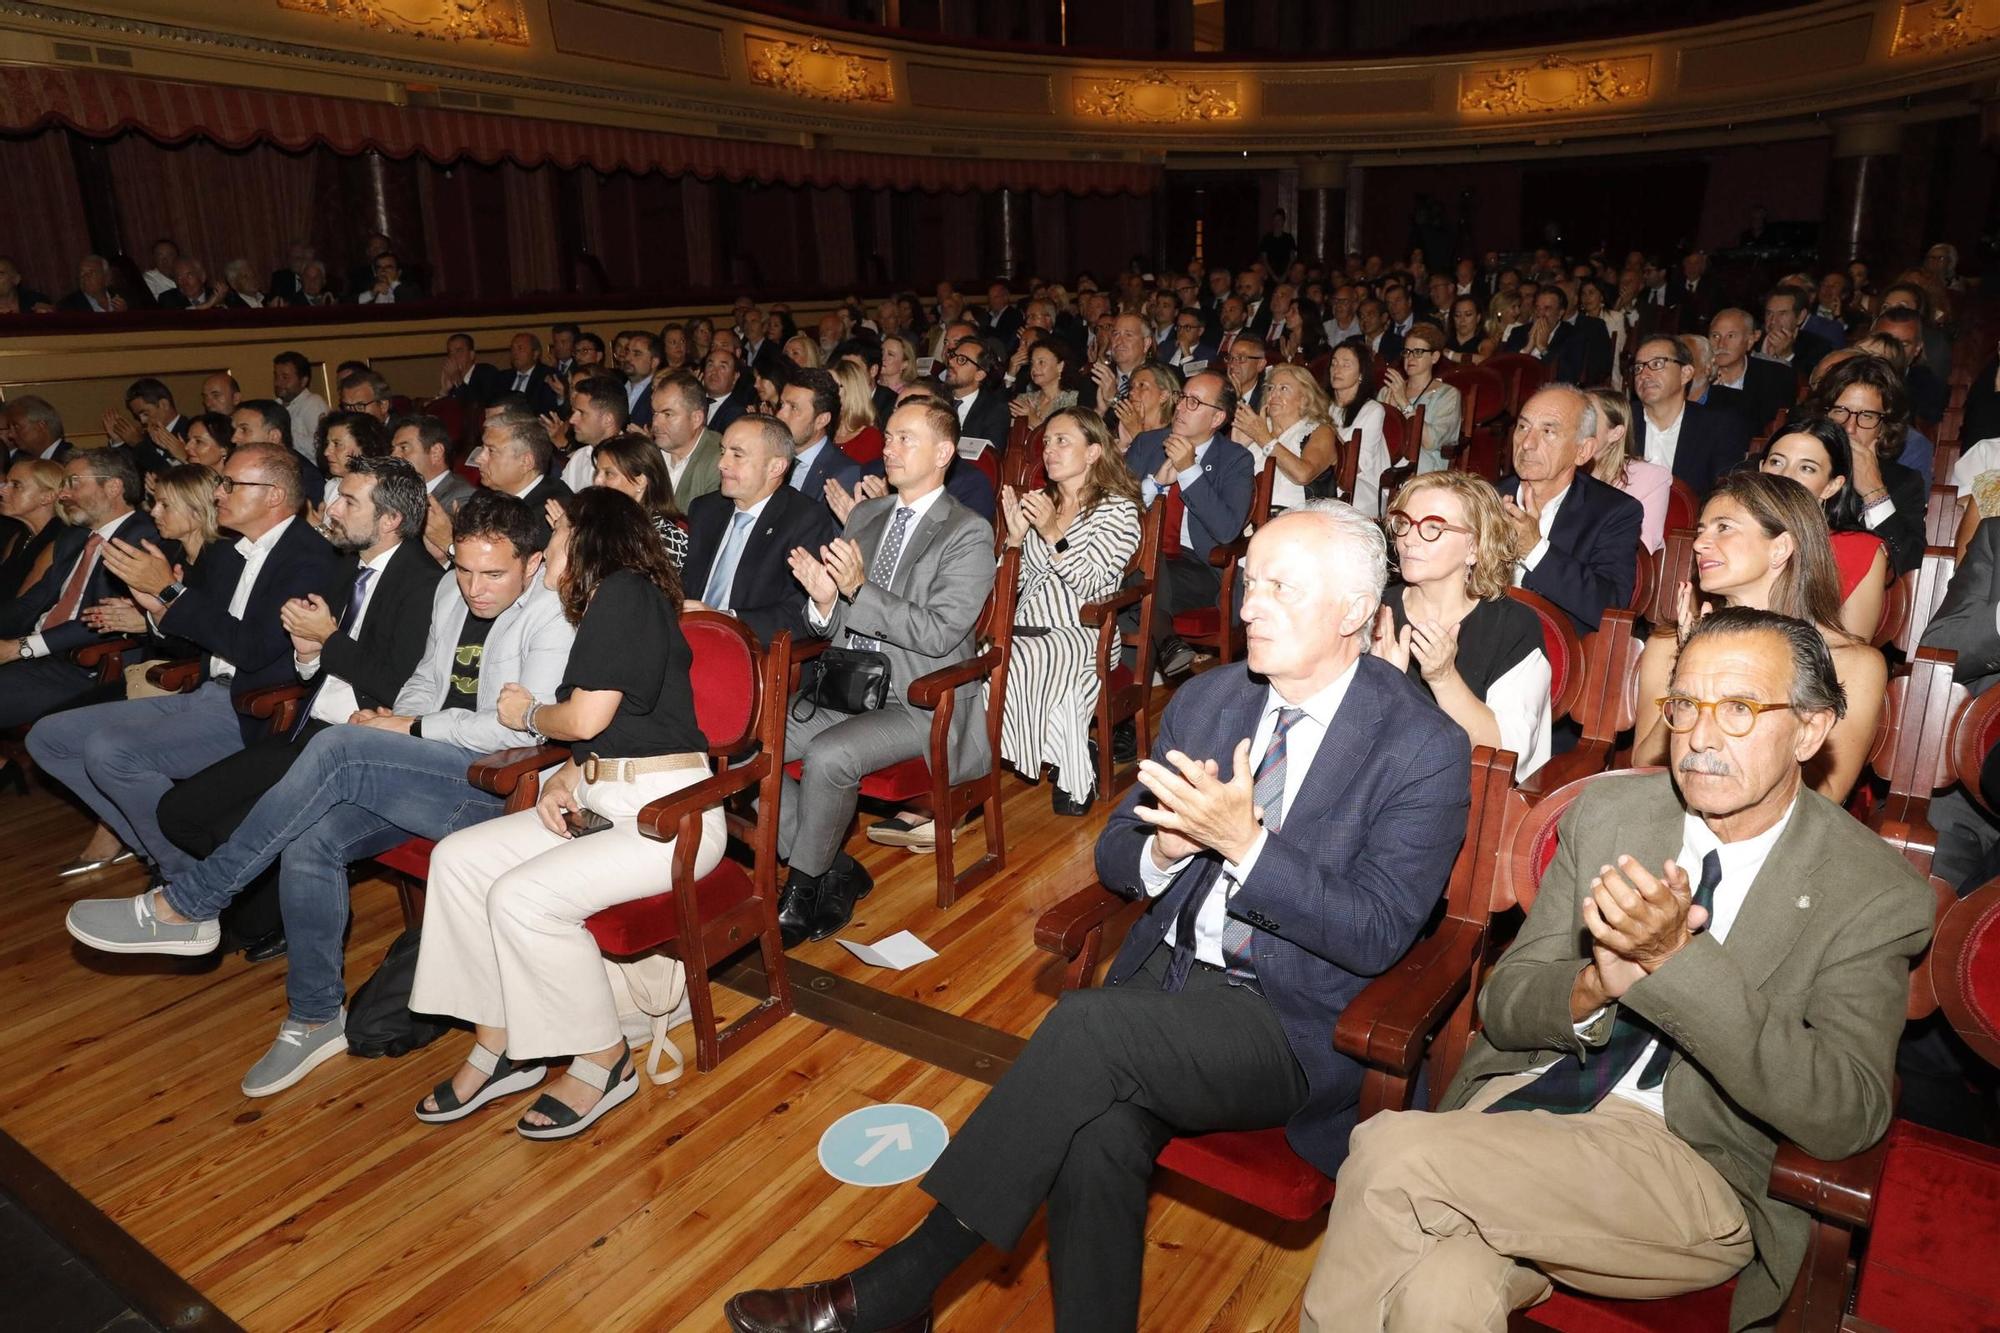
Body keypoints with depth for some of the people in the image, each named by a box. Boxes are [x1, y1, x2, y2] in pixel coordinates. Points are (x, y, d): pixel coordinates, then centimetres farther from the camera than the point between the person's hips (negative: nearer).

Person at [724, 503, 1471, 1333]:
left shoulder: (1426, 750, -9)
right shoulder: (1206, 700, 7)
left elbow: (1376, 937, -14)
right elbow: (1116, 856, 11)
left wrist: (1243, 842, -24)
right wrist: (1166, 848, -12)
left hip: (1294, 1028, -4)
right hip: (1166, 977, 5)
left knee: (1088, 1026, -27)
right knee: (1098, 1133, -26)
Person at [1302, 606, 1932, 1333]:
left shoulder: (1877, 894, -3)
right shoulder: (1607, 813, 7)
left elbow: (1845, 1117, -13)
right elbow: (1503, 1005, 7)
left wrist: (1677, 959, -24)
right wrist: (1594, 987, -17)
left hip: (1690, 1170, -2)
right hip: (1522, 1096, 3)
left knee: (1394, 1155, -28)